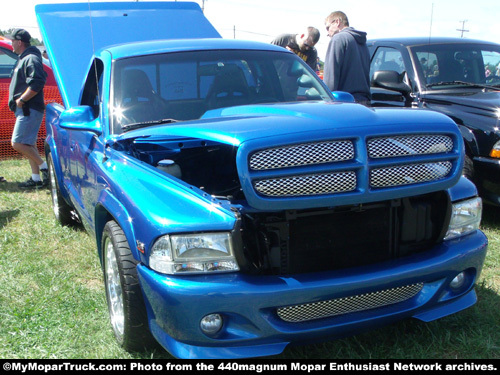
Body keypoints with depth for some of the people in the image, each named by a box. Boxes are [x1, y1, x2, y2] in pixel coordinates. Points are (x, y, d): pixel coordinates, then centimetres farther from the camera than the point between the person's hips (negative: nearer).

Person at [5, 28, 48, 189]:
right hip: (25, 110, 11)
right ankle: (36, 178, 15)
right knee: (28, 144, 12)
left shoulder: (31, 59, -13)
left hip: (29, 110, -11)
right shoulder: (24, 59, 19)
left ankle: (44, 167, -6)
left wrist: (21, 100, -20)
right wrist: (18, 101, 14)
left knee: (18, 143, -14)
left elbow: (37, 84, -25)